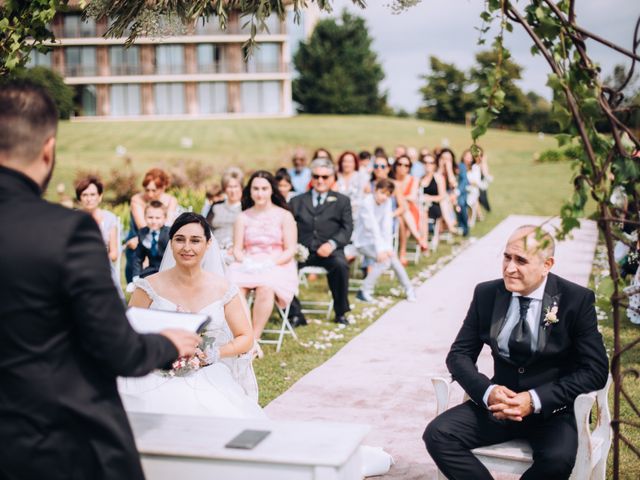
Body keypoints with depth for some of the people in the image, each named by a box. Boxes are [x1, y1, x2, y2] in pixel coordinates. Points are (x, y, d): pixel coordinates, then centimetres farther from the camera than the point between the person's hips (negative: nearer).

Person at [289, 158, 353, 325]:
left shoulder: (342, 201, 16)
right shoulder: (297, 201, 20)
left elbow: (347, 228, 4)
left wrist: (332, 244, -16)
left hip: (328, 251, -1)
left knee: (340, 265, -34)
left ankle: (340, 313, -13)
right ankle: (294, 313, -13)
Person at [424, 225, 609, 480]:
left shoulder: (578, 300, -7)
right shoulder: (486, 294, 1)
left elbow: (595, 370, -10)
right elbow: (459, 354, 4)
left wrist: (536, 400, -21)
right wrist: (488, 391, -17)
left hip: (553, 408, -3)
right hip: (499, 402, 3)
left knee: (558, 458, -34)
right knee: (437, 434, -20)